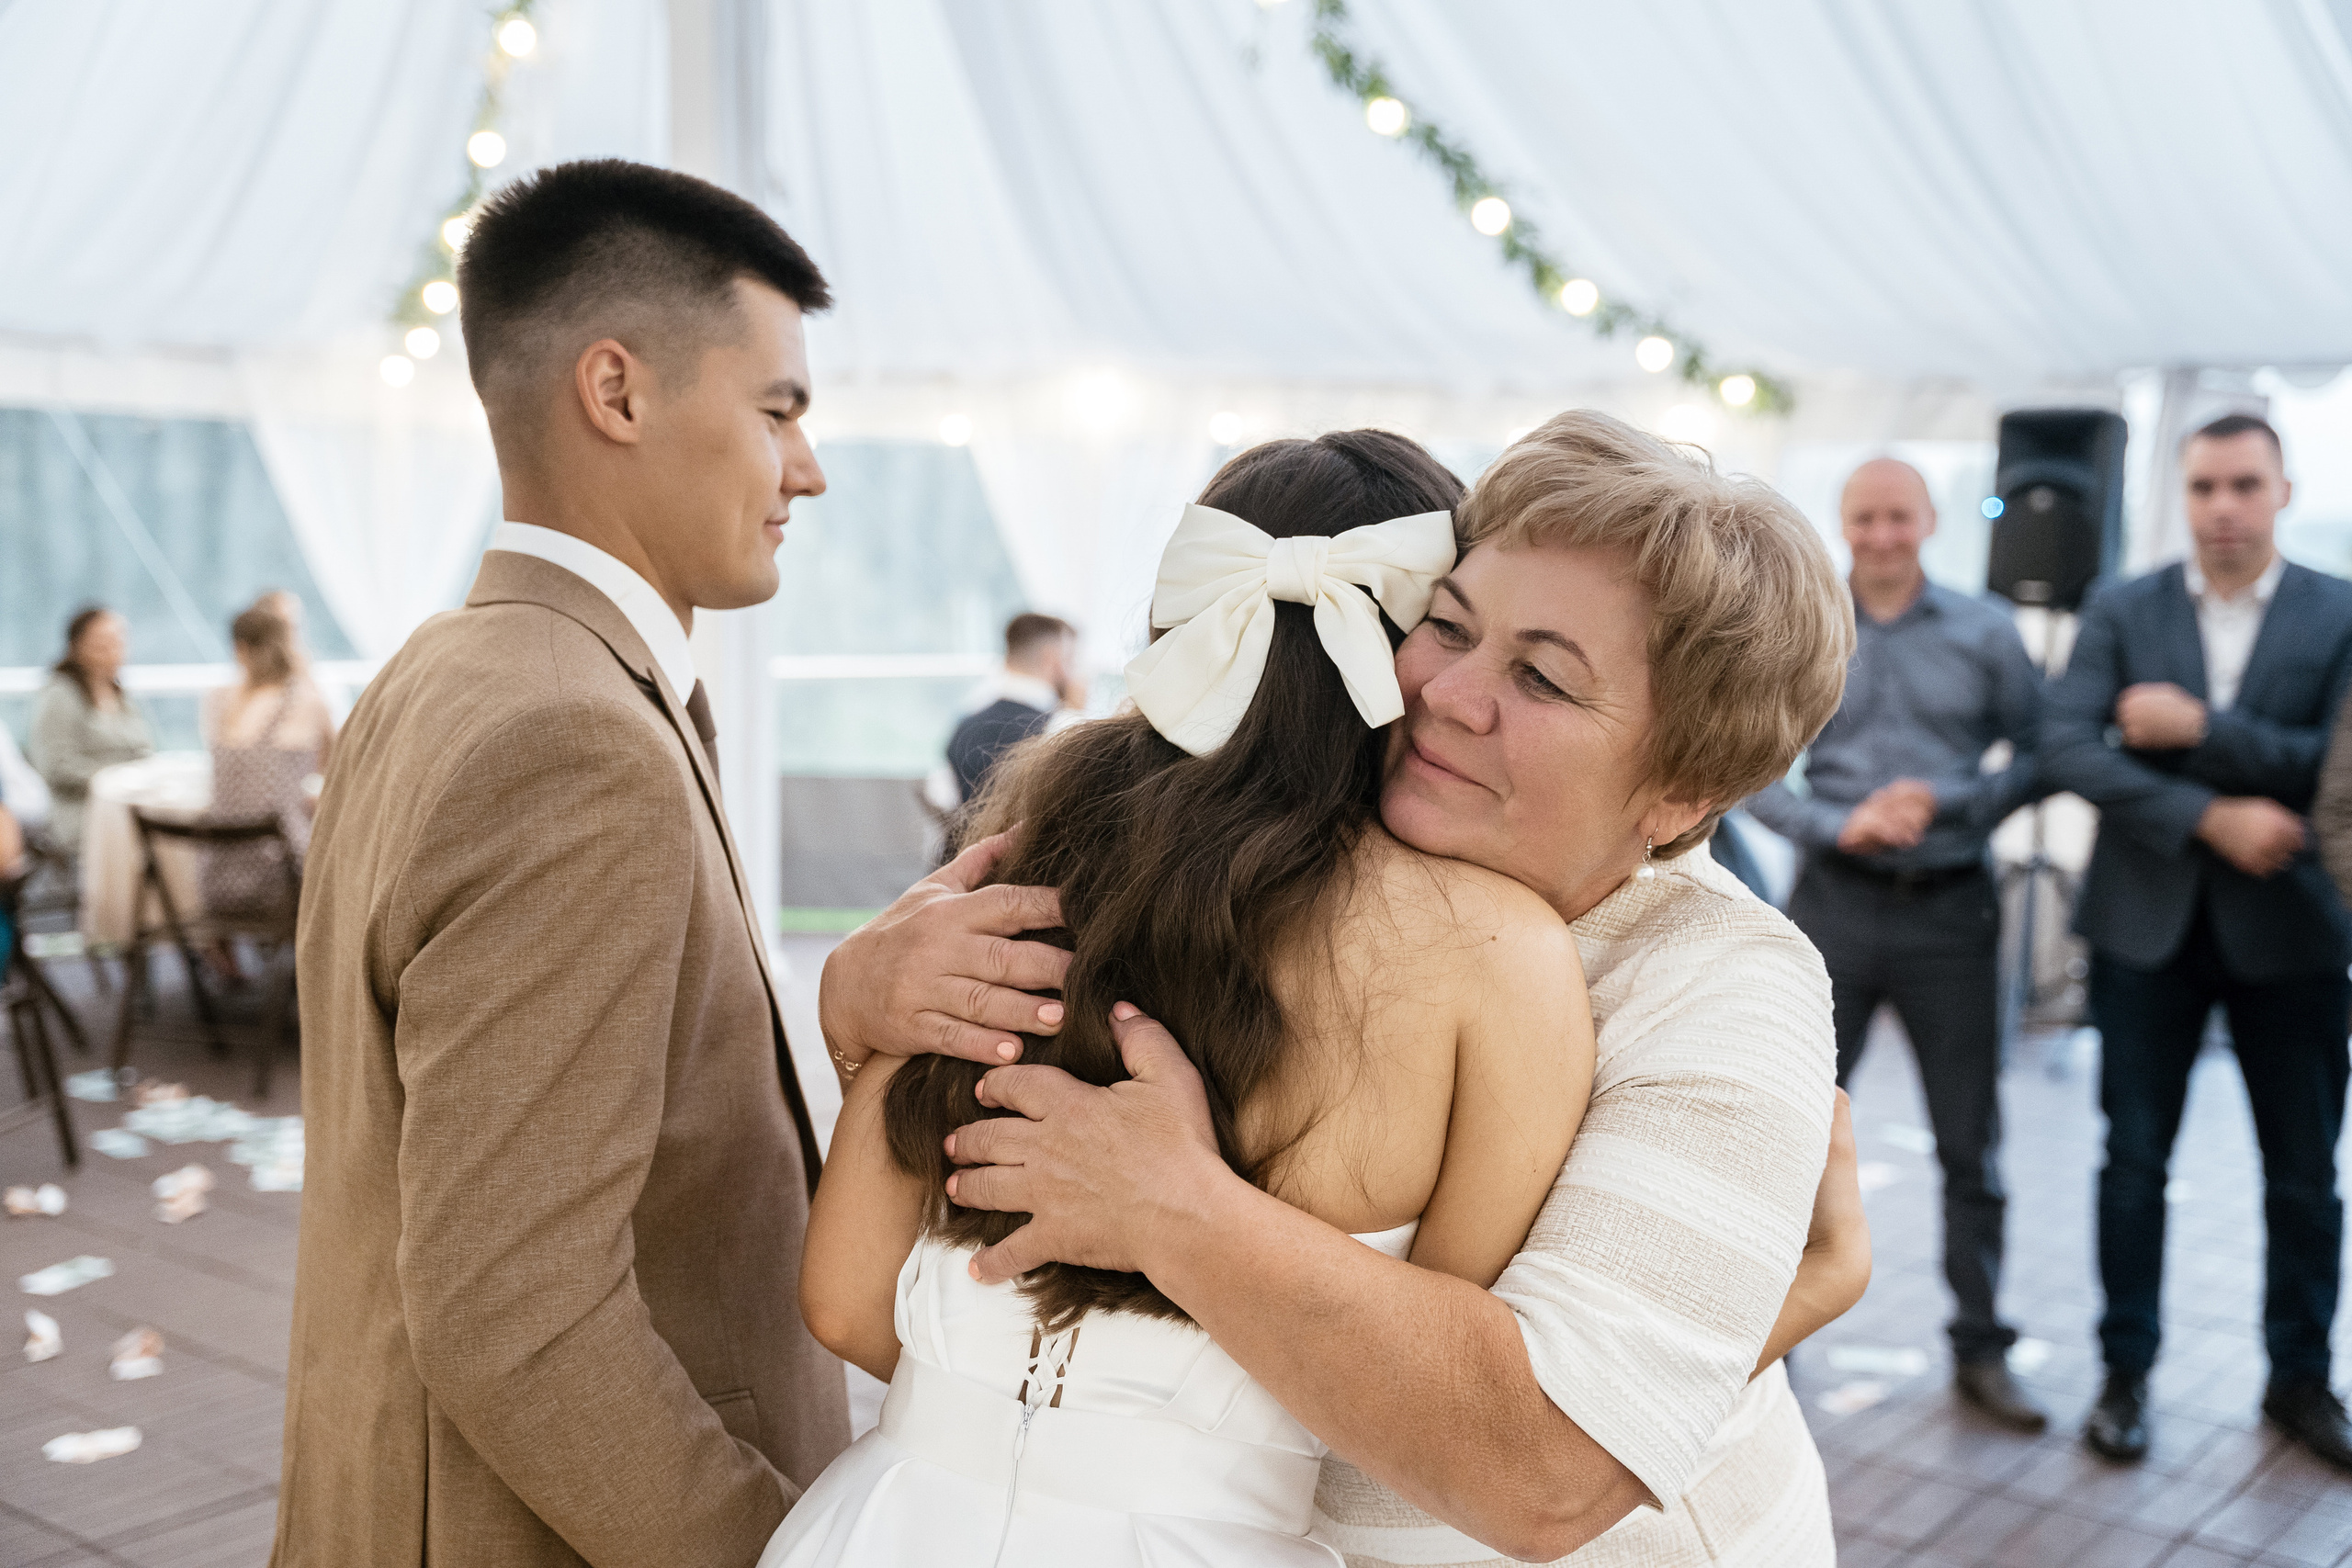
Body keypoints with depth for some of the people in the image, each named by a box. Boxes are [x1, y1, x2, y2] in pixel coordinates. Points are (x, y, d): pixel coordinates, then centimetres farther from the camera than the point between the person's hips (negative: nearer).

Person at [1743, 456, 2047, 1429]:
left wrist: (1946, 805, -14)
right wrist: (1839, 826, -14)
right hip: (1835, 903, 0)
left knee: (1972, 1140, 7)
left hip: (1950, 909, 0)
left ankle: (1979, 1348, 21)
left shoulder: (1984, 634, 3)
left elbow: (2039, 754, 2)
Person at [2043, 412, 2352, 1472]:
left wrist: (2201, 728, -18)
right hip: (2148, 925, 0)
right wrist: (2207, 815, -21)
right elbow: (2063, 747, -12)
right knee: (2135, 1162, 7)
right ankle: (2126, 1371, 21)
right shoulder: (2122, 612, 1)